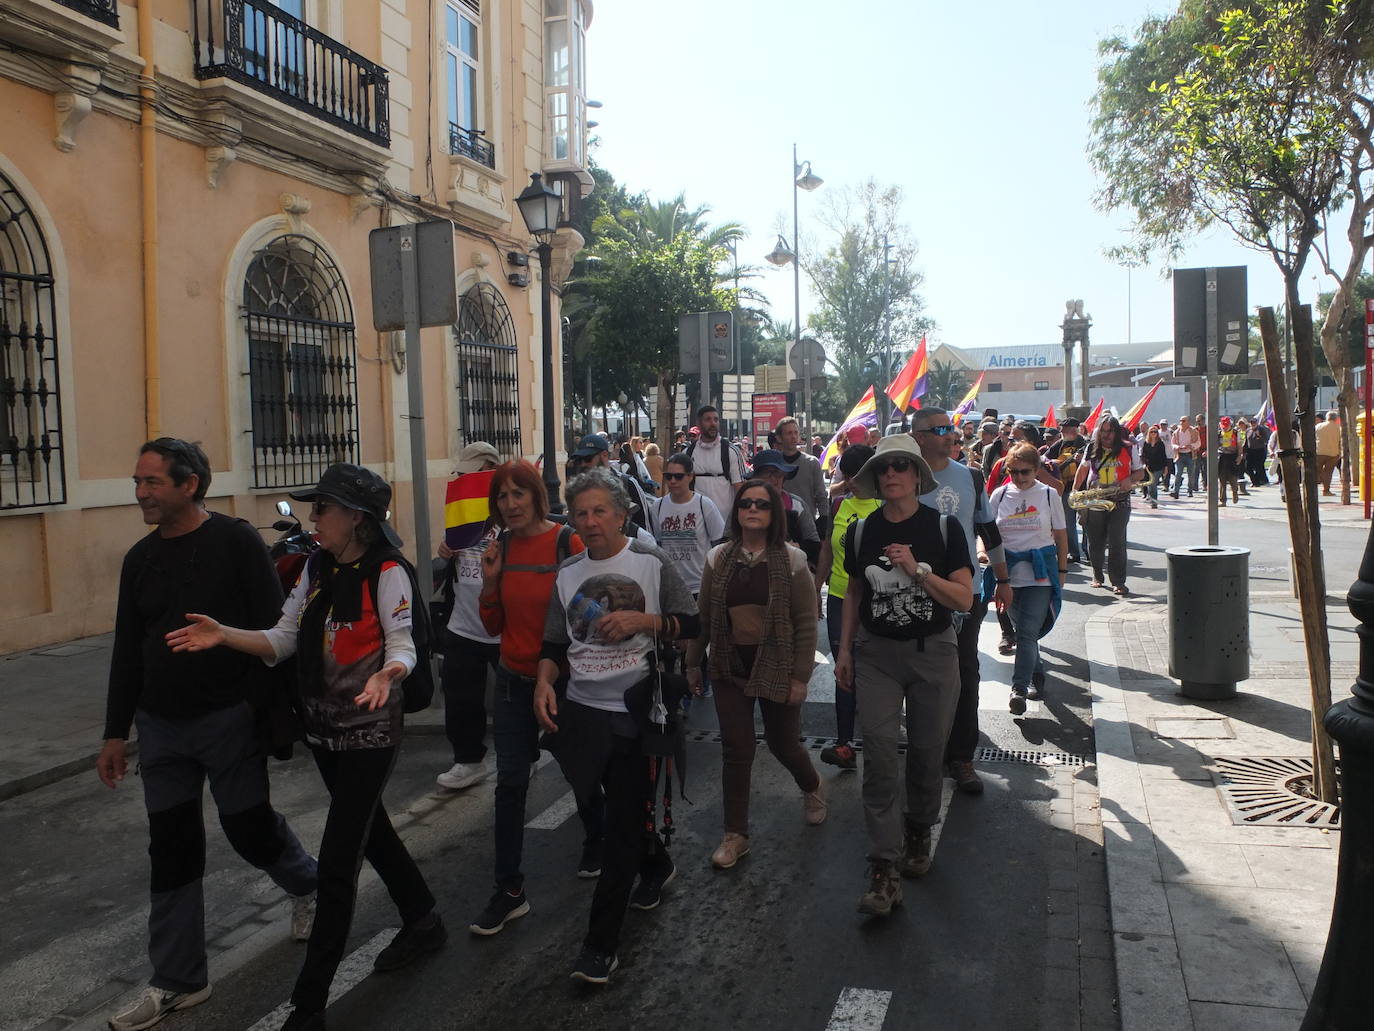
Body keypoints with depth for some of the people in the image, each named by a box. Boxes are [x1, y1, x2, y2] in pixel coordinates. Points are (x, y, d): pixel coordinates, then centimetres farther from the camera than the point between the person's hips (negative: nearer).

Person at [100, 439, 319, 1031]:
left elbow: (272, 630, -13)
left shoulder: (235, 542, -10)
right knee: (172, 849, 8)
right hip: (159, 726, 5)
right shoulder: (140, 559, 7)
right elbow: (126, 651, 12)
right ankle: (177, 981, 21)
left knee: (250, 828, 6)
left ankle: (307, 887, 38)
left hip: (228, 719, -5)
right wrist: (116, 732, 12)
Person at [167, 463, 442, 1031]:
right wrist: (223, 635, -13)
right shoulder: (316, 569, 4)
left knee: (337, 862, -4)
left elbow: (402, 645, -23)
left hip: (369, 733, -8)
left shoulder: (387, 573, -16)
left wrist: (389, 672, -44)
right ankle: (422, 921, 43)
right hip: (323, 728, 8)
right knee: (370, 830, 21)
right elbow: (282, 641, 2)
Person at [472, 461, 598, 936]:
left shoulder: (567, 543, -14)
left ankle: (596, 840, 45)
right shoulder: (501, 548, 0)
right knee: (510, 782, 2)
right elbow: (494, 625, 4)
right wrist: (490, 581, -11)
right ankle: (509, 890, 13)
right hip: (515, 681, 4)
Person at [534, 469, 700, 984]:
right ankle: (657, 865, 49)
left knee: (624, 824, -1)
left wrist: (643, 619, -17)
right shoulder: (567, 574, 7)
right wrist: (544, 682, -8)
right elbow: (553, 643, 11)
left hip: (637, 712, -4)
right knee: (625, 811, 18)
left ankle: (601, 943, 8)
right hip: (583, 710, 4)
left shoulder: (652, 563, -3)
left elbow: (691, 625, -2)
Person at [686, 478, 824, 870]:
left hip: (777, 668, -2)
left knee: (783, 743, 11)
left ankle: (811, 787, 45)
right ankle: (736, 835, 15)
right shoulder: (719, 558, 0)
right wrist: (693, 662, 7)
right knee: (735, 750, 1)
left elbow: (806, 623, -8)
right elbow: (703, 614, 6)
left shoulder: (791, 560, -8)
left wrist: (800, 676, -11)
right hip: (730, 668, 2)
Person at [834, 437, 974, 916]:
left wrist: (917, 570, -20)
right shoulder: (861, 531, 2)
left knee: (927, 751, 9)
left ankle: (918, 833, 36)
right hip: (876, 654, 1)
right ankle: (884, 871, -4)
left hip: (933, 652, -1)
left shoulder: (942, 528, -5)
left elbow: (965, 599, -9)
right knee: (879, 754, -8)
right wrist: (844, 649, 10)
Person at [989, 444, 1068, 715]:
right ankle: (1037, 672, 34)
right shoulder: (1000, 495, 4)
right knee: (1022, 628, 13)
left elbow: (1061, 536, 7)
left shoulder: (1048, 494, 1)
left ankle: (1019, 687, -8)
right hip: (1009, 571, 3)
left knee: (1027, 631, -11)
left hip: (1040, 572, -3)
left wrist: (1061, 570, 7)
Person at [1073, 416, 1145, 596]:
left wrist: (1130, 480, -13)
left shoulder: (1127, 449, 2)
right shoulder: (1091, 449, 6)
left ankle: (1119, 582, -4)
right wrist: (1075, 491, 13)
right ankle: (1097, 576, 28)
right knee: (1095, 542, 7)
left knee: (1117, 542, -9)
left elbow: (1140, 472, 8)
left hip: (1120, 502, -2)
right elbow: (1083, 469, 20)